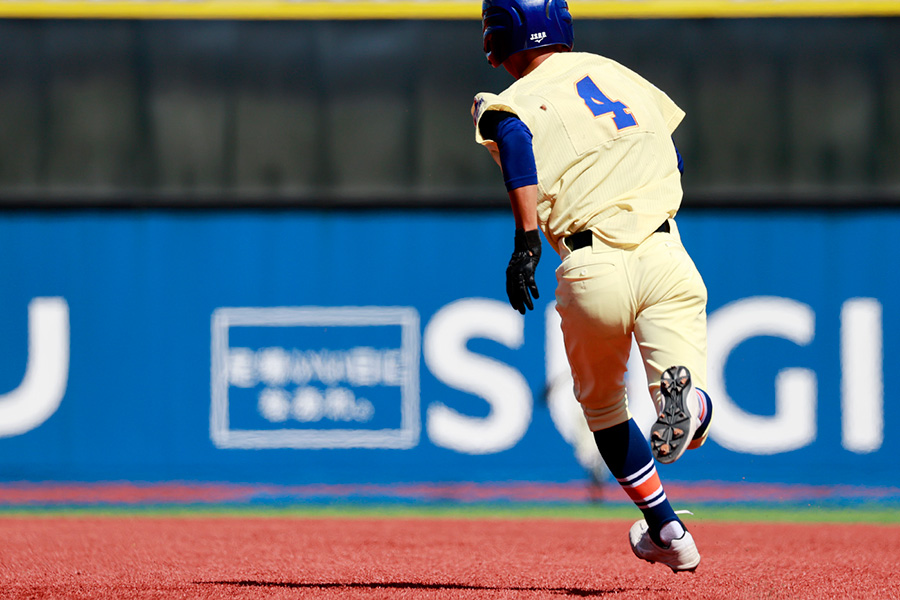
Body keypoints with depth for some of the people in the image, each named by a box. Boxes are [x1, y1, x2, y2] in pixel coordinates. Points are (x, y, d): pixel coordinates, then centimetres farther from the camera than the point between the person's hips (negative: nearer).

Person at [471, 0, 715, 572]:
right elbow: (675, 161, 28)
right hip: (666, 258, 2)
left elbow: (511, 130, -20)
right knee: (694, 422, -2)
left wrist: (527, 236, -24)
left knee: (603, 406, 25)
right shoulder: (616, 72, 21)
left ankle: (667, 530, 23)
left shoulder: (519, 98, 6)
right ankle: (682, 396, -38)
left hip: (592, 272, -2)